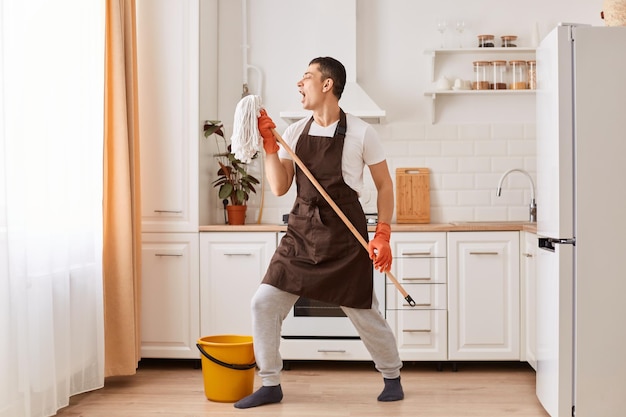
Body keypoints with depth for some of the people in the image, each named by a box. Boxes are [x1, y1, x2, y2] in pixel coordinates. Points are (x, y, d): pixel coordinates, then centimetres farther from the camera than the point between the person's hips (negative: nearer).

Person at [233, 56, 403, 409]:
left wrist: (383, 235, -8)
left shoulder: (361, 132, -5)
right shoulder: (295, 132, 6)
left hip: (345, 235, -4)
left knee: (365, 315, 5)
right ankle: (271, 385, 13)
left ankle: (392, 377, 32)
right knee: (264, 303, -3)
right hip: (301, 233, 4)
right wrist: (270, 143, -7)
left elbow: (385, 185, 0)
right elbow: (280, 187, 2)